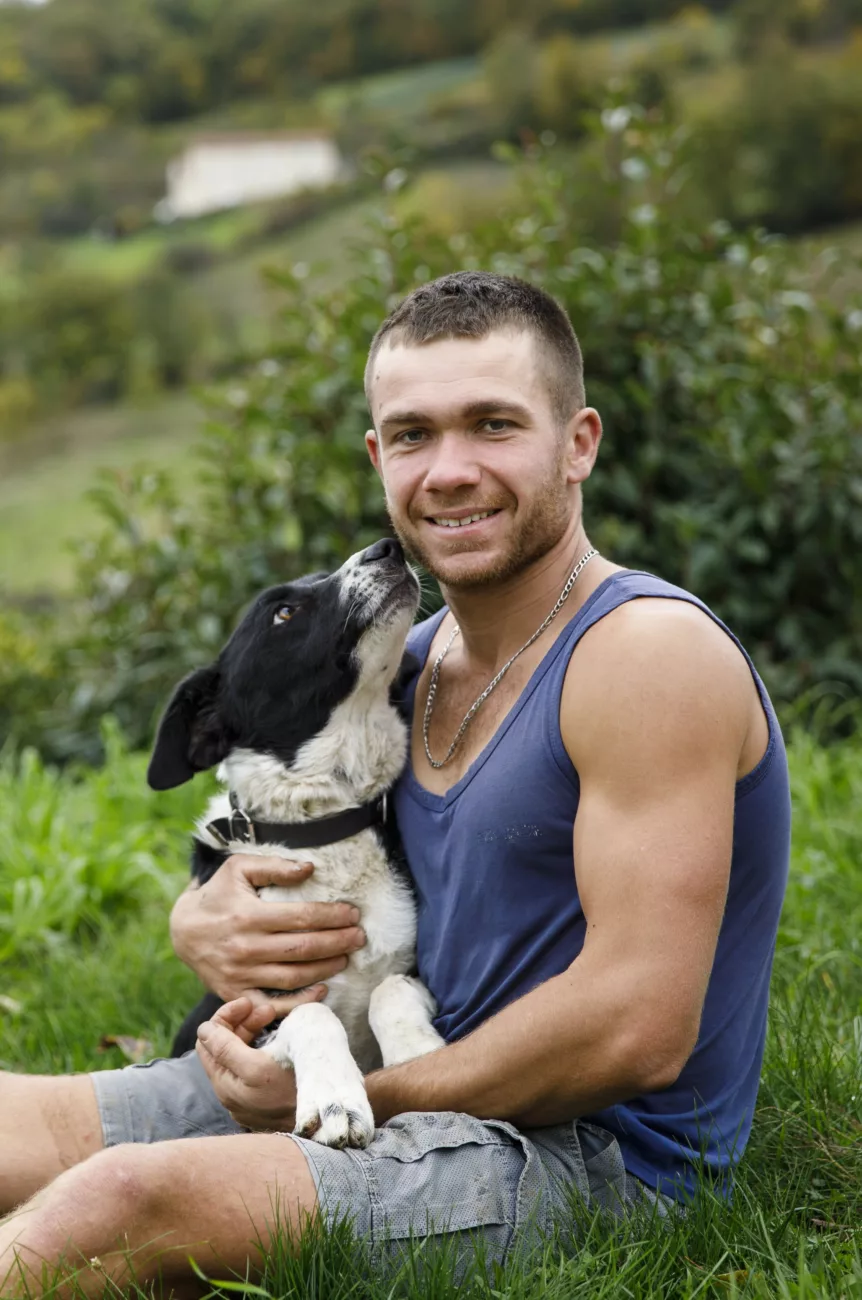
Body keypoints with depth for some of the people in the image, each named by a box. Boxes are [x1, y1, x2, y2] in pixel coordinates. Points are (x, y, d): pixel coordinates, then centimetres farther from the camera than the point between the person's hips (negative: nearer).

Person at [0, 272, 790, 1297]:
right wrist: (205, 926, -7)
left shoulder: (650, 653, -15)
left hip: (593, 1157, -8)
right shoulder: (402, 665, 10)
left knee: (127, 1195, -28)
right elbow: (260, 860, 19)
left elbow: (636, 1031, -22)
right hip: (426, 1093, 8)